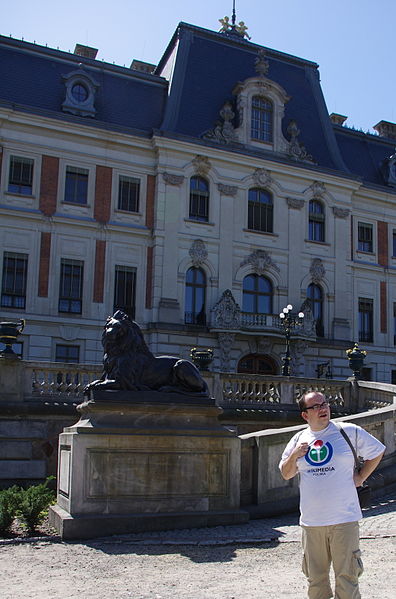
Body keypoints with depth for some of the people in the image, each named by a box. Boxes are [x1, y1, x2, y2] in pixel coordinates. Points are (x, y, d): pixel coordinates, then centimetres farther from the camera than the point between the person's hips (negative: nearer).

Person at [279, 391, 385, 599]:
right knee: (315, 578, 12)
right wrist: (294, 455, -5)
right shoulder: (299, 440, 8)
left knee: (346, 576, 0)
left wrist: (361, 477, 3)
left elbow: (377, 451, 11)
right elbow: (286, 474, 14)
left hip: (344, 519, -3)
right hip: (311, 521, 3)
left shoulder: (349, 431, -1)